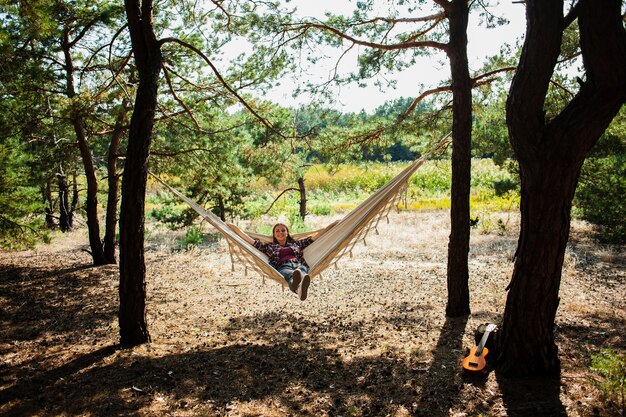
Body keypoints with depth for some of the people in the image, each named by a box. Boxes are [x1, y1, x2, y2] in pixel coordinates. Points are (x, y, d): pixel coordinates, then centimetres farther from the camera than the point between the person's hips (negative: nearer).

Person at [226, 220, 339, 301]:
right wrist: (232, 226, 25)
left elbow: (316, 237, 33)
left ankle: (300, 287, -77)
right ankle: (299, 287, -79)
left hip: (299, 265, 2)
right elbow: (250, 240, 28)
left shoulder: (296, 243, 34)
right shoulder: (269, 247, 31)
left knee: (300, 272, -39)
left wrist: (332, 224, 31)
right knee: (290, 274, -42)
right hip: (283, 266, -2)